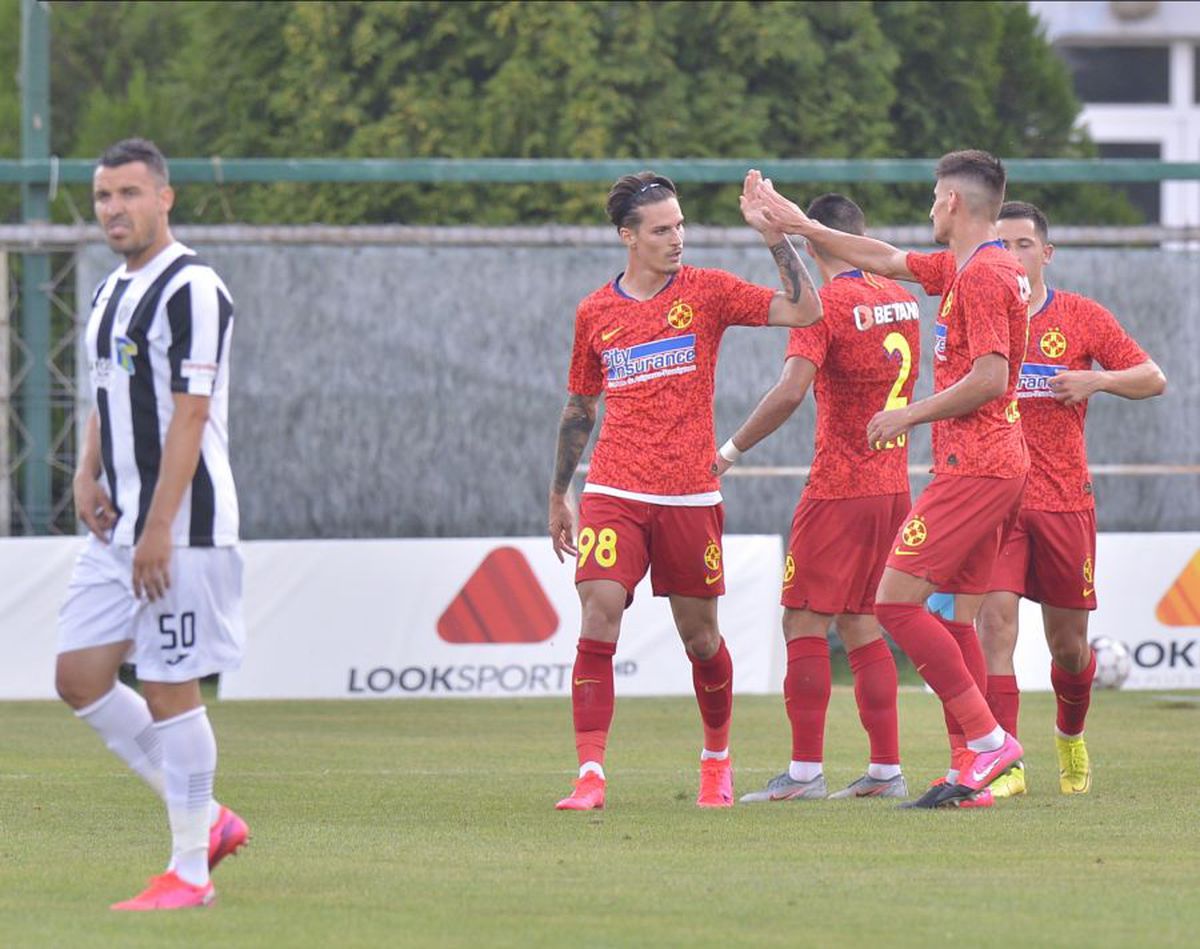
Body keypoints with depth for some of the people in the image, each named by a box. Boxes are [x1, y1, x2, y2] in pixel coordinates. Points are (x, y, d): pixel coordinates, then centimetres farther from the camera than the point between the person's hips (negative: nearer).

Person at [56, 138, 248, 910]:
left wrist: (158, 529, -21)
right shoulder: (114, 291, 15)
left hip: (180, 529, -9)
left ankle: (190, 870, 4)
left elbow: (190, 416, -18)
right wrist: (88, 474, 6)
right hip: (118, 528, 9)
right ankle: (207, 817, 16)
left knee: (170, 690, -5)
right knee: (80, 677, 6)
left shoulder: (191, 289, -13)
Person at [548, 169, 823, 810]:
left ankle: (717, 758, 31)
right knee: (598, 619, -15)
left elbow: (804, 311, -7)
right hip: (613, 494, 1)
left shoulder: (706, 292, 2)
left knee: (699, 634, 8)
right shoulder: (594, 313, 8)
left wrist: (771, 233, -13)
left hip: (690, 496, -1)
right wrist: (558, 494, 22)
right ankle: (590, 775, -15)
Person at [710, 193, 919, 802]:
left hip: (839, 490, -7)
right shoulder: (902, 300, 10)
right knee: (859, 623, 13)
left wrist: (731, 450, -16)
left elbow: (791, 391, -24)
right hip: (893, 488, 7)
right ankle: (887, 769, 10)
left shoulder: (823, 305, -13)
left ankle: (806, 770, -10)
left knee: (805, 621, -4)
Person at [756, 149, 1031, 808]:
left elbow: (989, 377, -21)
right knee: (956, 619, 10)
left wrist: (912, 415, -11)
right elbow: (887, 260, 28)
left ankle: (988, 740, -14)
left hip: (972, 470, -10)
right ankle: (969, 773, 7)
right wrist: (799, 227, 31)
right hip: (994, 465, 10)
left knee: (896, 600, -13)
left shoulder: (983, 274, -14)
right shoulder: (965, 268, 16)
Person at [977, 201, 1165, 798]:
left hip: (1065, 497, 1)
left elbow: (1153, 379, 6)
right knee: (995, 619, -17)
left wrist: (1096, 380, -12)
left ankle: (1071, 738, 38)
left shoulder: (1082, 317, 3)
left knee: (1067, 640, 9)